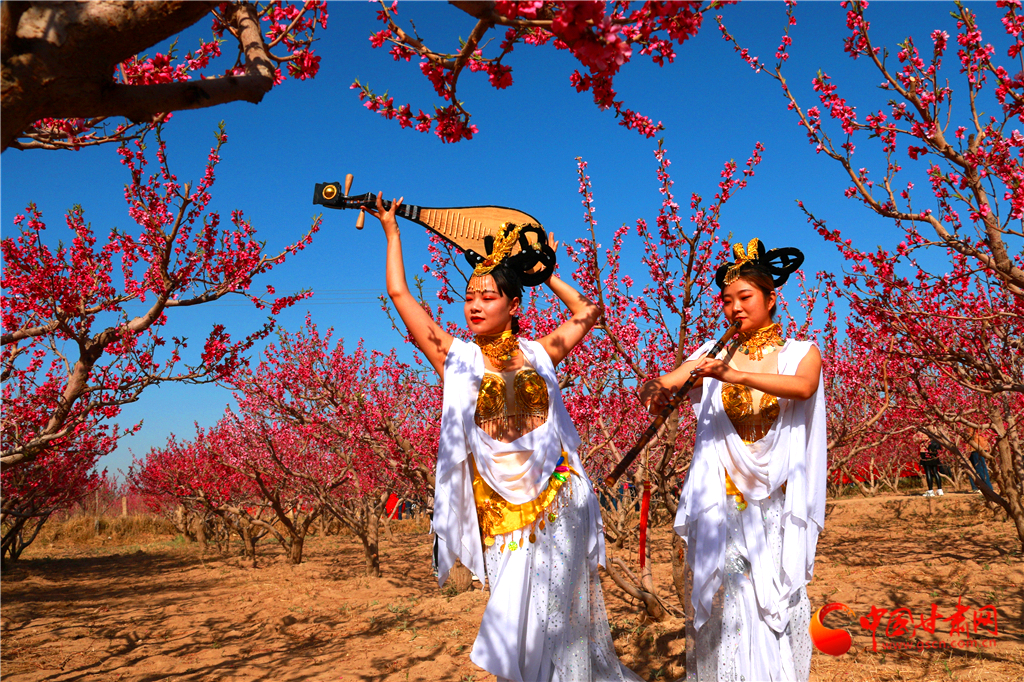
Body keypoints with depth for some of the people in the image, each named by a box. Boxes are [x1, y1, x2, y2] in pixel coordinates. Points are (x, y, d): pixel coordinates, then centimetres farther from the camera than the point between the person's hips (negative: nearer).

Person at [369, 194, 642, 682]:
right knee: (517, 615, 5)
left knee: (551, 614, 2)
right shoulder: (455, 357, 4)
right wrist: (392, 233, 13)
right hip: (501, 508, -1)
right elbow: (400, 295, 5)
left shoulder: (537, 353, 8)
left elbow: (587, 313, 22)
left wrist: (546, 275, 20)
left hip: (558, 498, 1)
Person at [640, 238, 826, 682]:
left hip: (777, 501, -1)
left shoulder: (800, 353, 5)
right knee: (725, 600, 0)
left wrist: (738, 375, -30)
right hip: (723, 501, 1)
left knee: (777, 602, 3)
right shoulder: (714, 355, 8)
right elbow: (660, 384, -3)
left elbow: (803, 387, -17)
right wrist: (656, 390, -27)